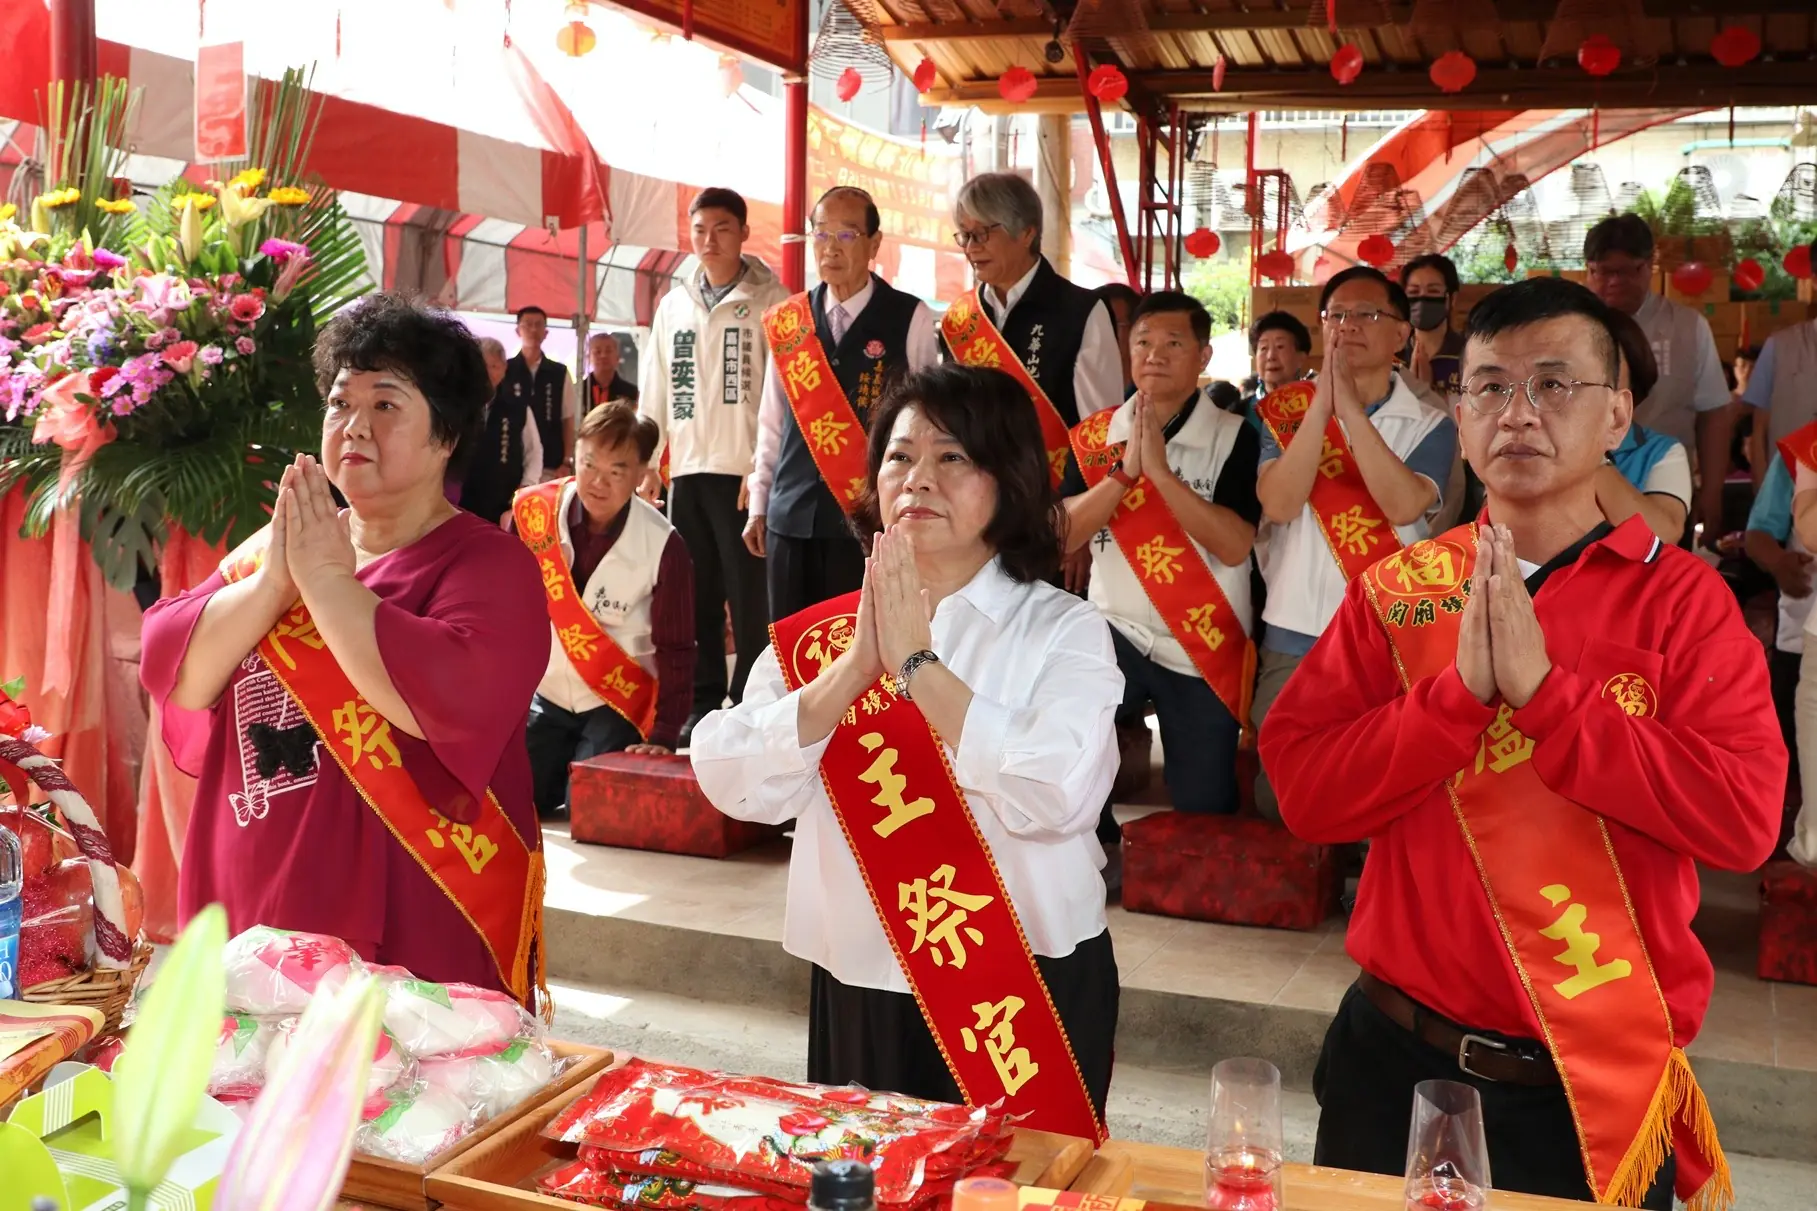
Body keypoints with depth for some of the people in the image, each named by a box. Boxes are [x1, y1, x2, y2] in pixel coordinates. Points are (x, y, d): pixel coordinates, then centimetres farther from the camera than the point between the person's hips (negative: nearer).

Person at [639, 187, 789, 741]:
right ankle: (704, 701, 17)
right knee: (695, 595, 8)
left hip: (744, 470, -5)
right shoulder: (673, 304, 14)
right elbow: (654, 390, 15)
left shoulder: (769, 301, -1)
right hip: (687, 470, 5)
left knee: (749, 597, -3)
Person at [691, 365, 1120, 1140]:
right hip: (858, 989, 3)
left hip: (1025, 995, -3)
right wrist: (853, 668, -18)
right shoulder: (820, 634, 2)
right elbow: (732, 784, -8)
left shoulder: (1063, 630, -6)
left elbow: (1056, 796, -22)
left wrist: (916, 662, -19)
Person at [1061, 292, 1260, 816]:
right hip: (1117, 632, 1)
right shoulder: (1095, 436, 2)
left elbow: (1234, 546, -20)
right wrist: (1124, 470, -21)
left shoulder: (1234, 436, -8)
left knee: (1205, 809, 9)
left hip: (1205, 650, -1)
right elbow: (1062, 537, -8)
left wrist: (1158, 469, -26)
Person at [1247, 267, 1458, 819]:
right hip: (1293, 638, 1)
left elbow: (1403, 505, -19)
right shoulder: (1286, 410, 6)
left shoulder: (1430, 425, 3)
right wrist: (1323, 403, -16)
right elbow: (1279, 504, -12)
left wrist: (1349, 407, -20)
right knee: (1278, 803, 0)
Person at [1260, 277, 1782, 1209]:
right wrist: (1461, 688, -22)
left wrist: (1540, 689, -23)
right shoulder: (1393, 592, -1)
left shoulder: (1682, 598, -5)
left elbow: (1745, 817, -17)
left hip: (1600, 1083, -1)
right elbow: (1305, 794, -10)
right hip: (1399, 1058, 2)